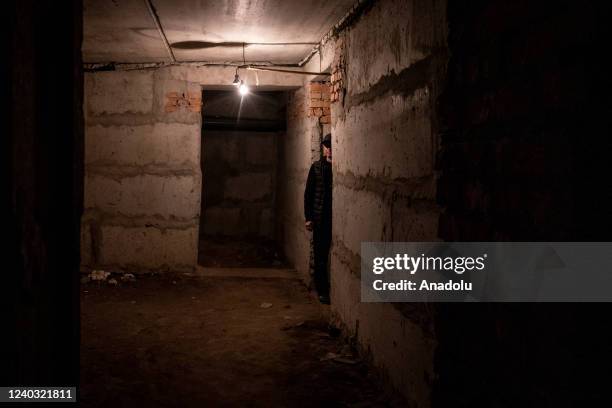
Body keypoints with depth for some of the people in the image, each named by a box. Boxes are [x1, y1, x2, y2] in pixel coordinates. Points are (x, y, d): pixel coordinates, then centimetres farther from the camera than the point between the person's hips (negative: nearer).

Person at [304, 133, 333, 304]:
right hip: (320, 219, 1)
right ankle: (322, 290, 14)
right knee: (320, 255, 5)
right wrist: (308, 217, -1)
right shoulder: (317, 167, 5)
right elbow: (308, 193, 5)